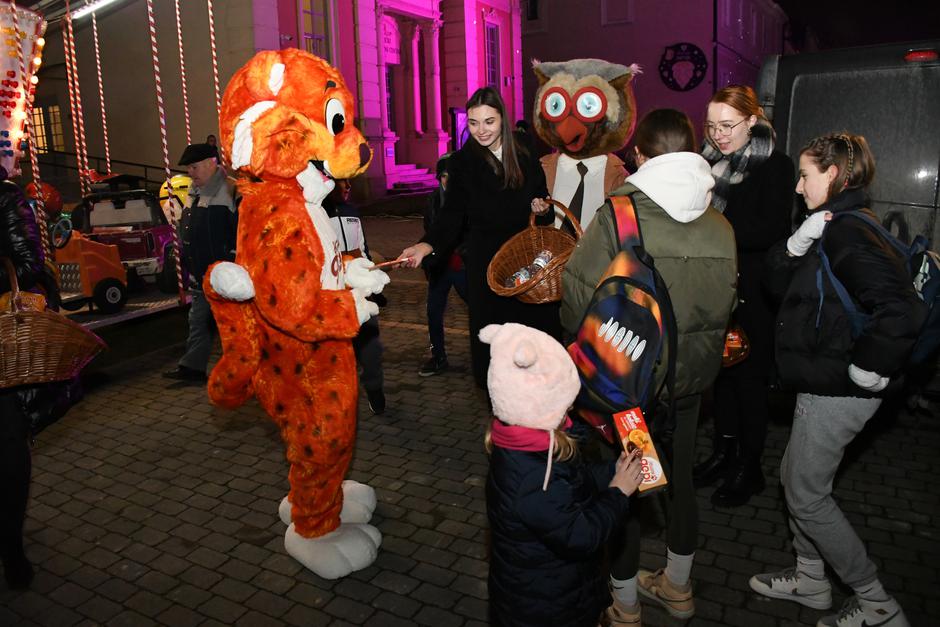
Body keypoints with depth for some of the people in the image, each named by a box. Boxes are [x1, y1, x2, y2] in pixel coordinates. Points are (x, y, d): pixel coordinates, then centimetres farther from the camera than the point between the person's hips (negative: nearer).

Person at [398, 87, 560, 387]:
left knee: (536, 323, 2)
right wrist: (427, 245, -24)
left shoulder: (525, 154, 4)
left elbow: (542, 198, 15)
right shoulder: (462, 162, -2)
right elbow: (452, 215, -8)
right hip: (486, 260, -2)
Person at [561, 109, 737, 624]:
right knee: (680, 479, 21)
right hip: (690, 378, 5)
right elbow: (724, 307, 2)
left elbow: (580, 297, -19)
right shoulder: (720, 226, -4)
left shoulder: (617, 215, -19)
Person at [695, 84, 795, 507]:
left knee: (750, 375, 5)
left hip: (752, 293, -5)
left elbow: (773, 230, -18)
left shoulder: (775, 166, -8)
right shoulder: (709, 161, 6)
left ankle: (749, 465, 21)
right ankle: (724, 451, 31)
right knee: (721, 369, 14)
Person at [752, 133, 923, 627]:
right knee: (795, 477, 21)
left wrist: (864, 371, -22)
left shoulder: (850, 234, -21)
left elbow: (901, 310, -33)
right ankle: (810, 579, 38)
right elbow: (780, 281, 8)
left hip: (838, 392, -10)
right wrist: (800, 240, -8)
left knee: (807, 496, 4)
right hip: (823, 386, 10)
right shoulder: (834, 228, 11)